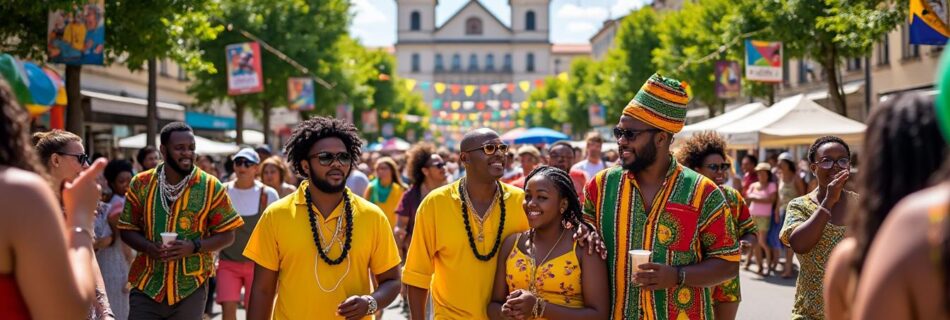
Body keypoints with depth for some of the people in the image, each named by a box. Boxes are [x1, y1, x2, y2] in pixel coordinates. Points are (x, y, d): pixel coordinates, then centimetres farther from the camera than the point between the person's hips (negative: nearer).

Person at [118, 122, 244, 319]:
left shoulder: (211, 187, -3)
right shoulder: (141, 184, 2)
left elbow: (227, 235, 0)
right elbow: (127, 230, 6)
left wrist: (193, 247, -17)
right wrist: (149, 247, -15)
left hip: (191, 290, -1)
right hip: (146, 286, 1)